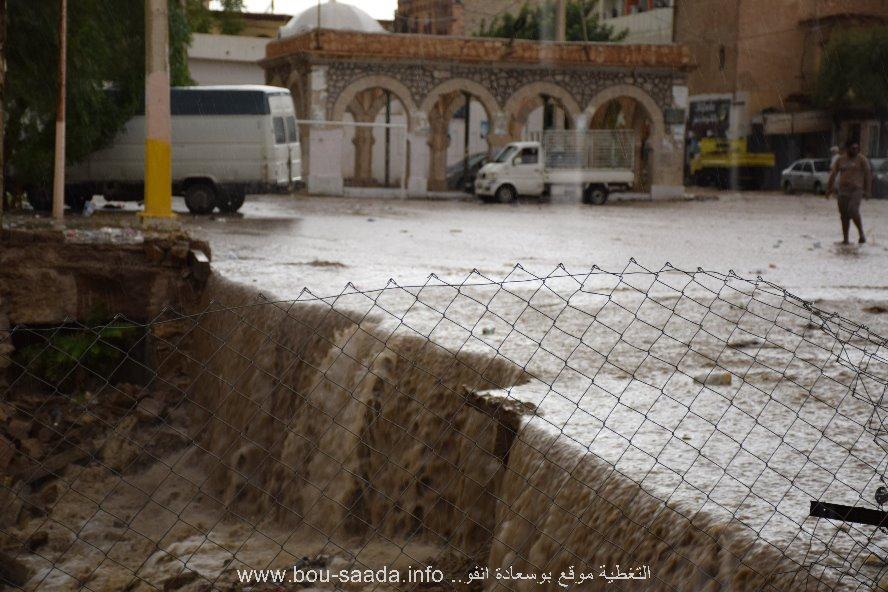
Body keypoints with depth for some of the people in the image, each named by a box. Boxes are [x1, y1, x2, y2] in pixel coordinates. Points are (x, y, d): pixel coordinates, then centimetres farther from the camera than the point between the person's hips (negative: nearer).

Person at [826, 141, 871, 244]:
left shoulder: (862, 159, 0)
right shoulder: (840, 160, 11)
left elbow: (868, 175, -2)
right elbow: (833, 175, 14)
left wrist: (867, 190, -9)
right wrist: (829, 188, 10)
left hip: (856, 189, -4)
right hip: (843, 191, 5)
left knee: (853, 211, -21)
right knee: (844, 215, 4)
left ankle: (861, 234, -6)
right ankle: (845, 239, 10)